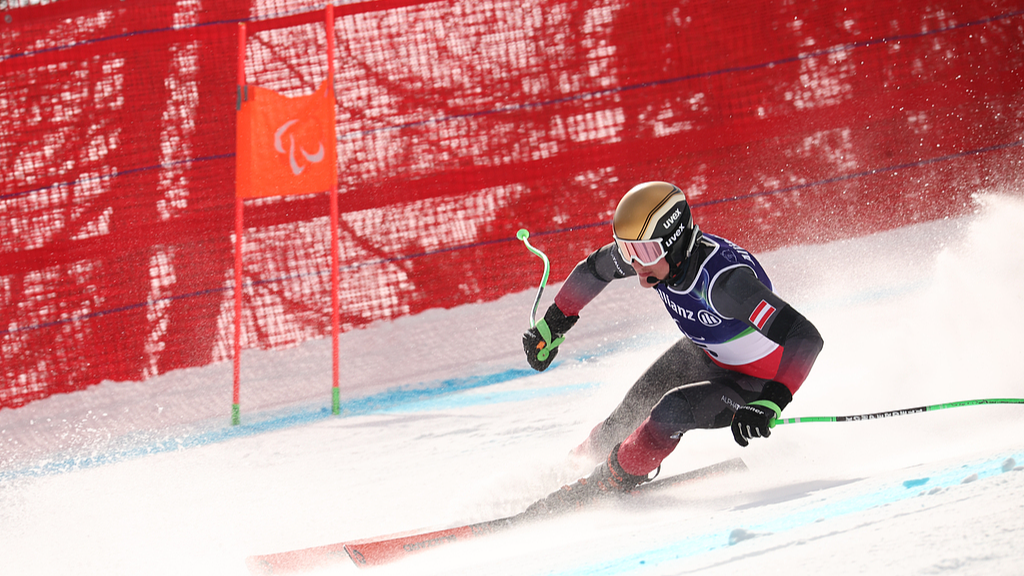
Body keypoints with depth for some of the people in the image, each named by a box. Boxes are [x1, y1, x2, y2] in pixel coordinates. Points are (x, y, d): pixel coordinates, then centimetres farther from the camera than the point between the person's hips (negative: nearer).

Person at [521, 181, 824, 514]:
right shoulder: (647, 251, -21)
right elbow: (594, 269, 3)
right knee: (636, 406, 6)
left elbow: (805, 339, -46)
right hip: (705, 353, 7)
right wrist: (552, 325, 10)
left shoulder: (723, 280, -43)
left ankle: (610, 481, 0)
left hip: (757, 382, -7)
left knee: (672, 411, -23)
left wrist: (770, 404, -56)